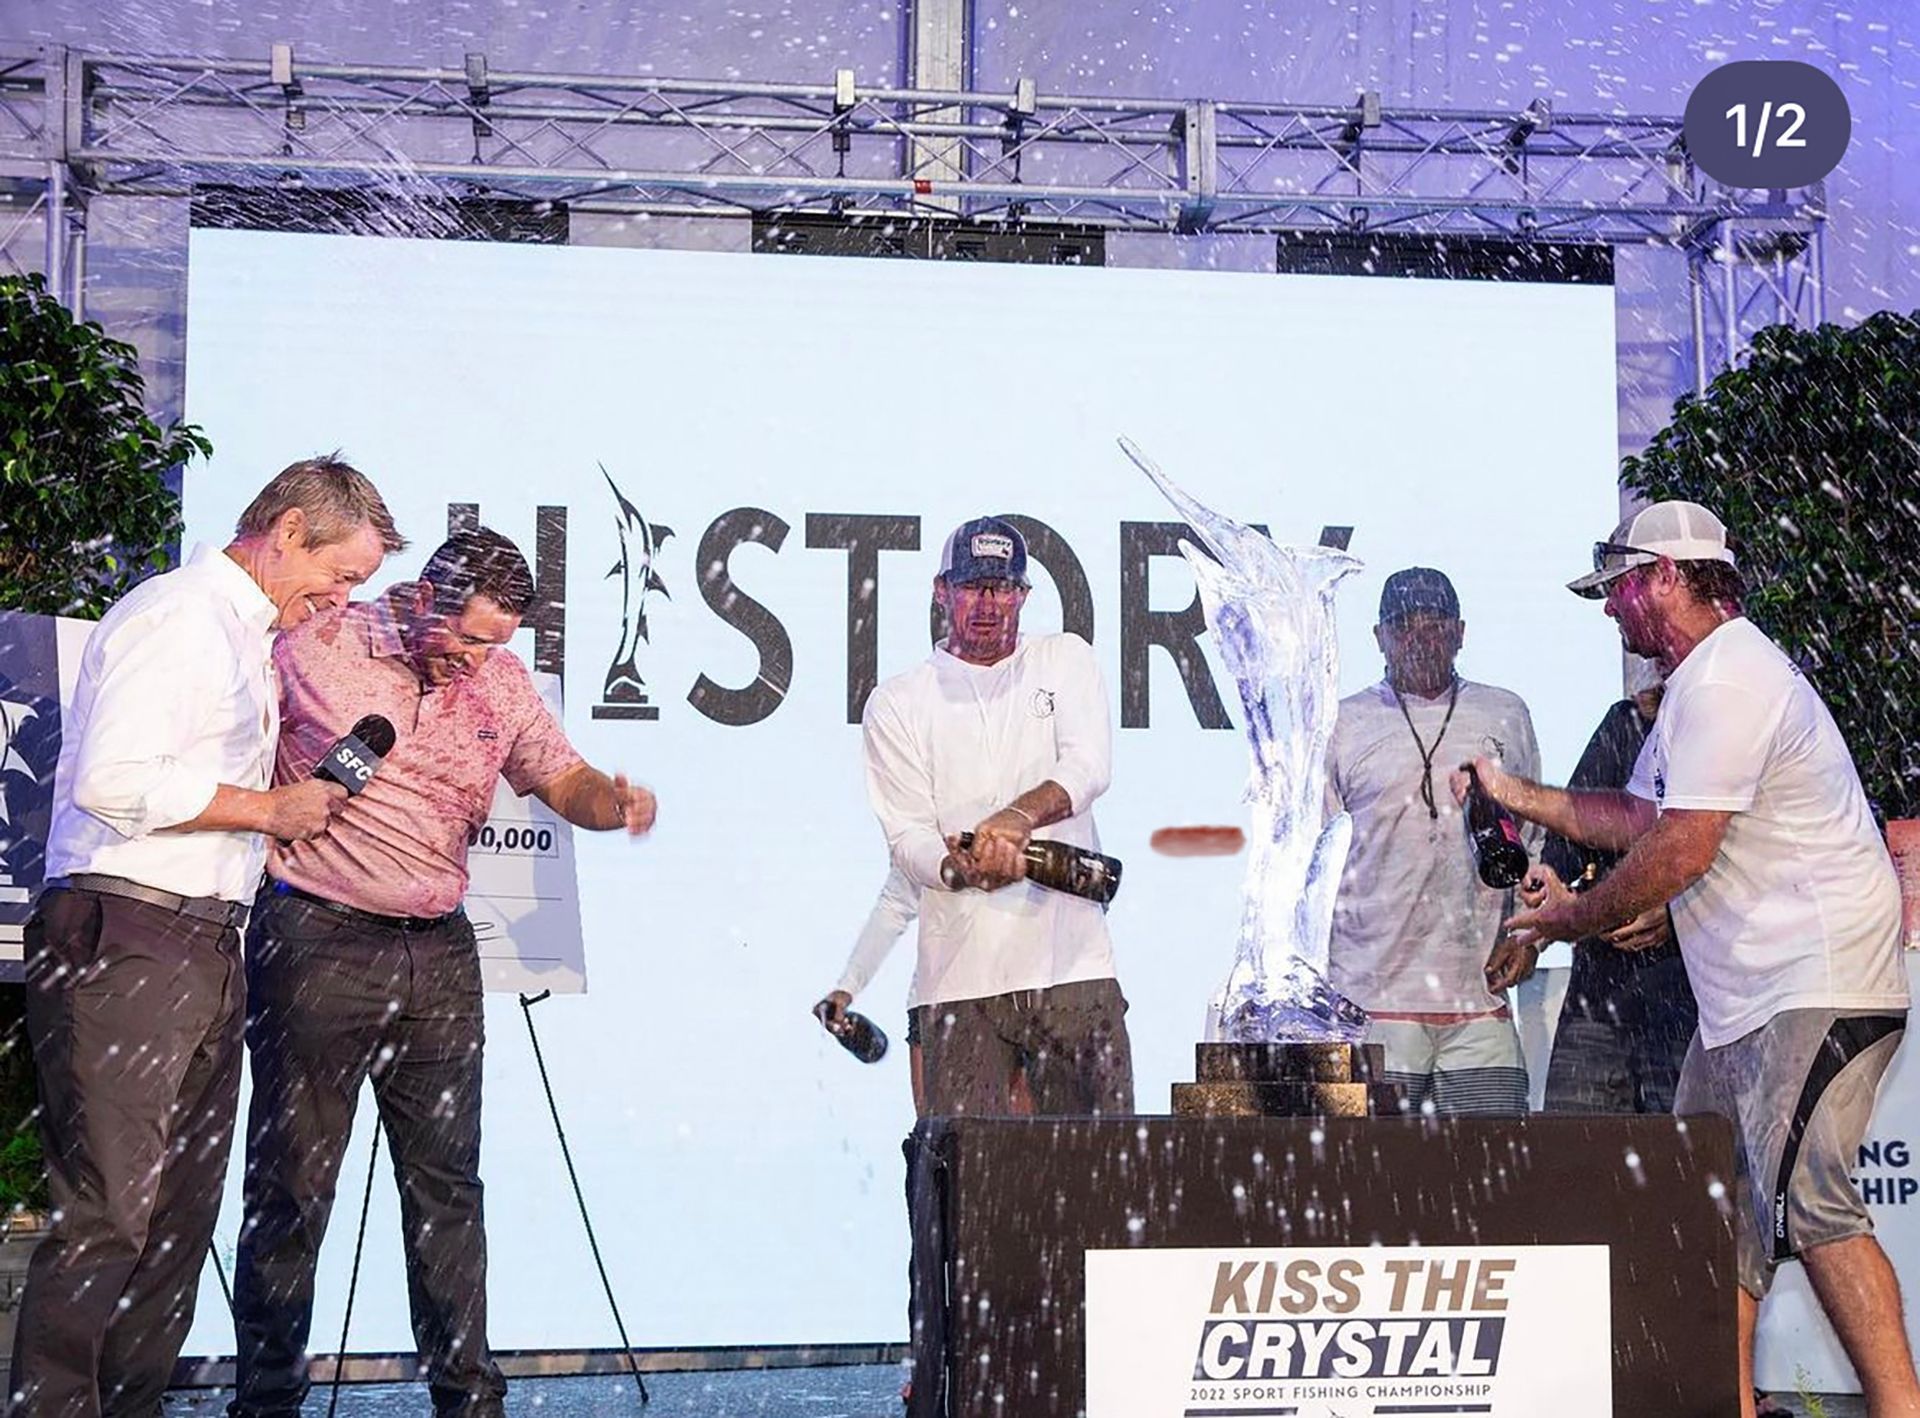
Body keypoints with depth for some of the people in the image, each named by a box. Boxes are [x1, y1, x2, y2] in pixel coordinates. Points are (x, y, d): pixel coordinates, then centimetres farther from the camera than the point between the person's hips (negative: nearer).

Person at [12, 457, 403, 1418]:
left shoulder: (248, 636, 22)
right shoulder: (178, 615, -9)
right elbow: (116, 782, -20)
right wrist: (268, 809, -11)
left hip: (204, 952, 10)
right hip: (124, 943, -10)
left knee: (180, 1218, 8)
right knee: (110, 1217, -11)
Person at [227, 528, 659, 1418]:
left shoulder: (499, 679, 8)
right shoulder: (312, 651, -6)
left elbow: (565, 782, 11)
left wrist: (616, 801, -9)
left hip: (440, 953, 5)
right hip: (317, 943, -4)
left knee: (446, 1182, 8)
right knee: (292, 1183, 0)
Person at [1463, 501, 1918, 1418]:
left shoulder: (1728, 679, -16)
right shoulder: (1698, 680, 20)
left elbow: (1683, 849, -19)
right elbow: (1641, 817, 27)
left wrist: (1578, 916, -6)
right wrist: (1521, 797, 27)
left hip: (1814, 984, -11)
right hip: (1745, 994, 11)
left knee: (1805, 1203, -18)